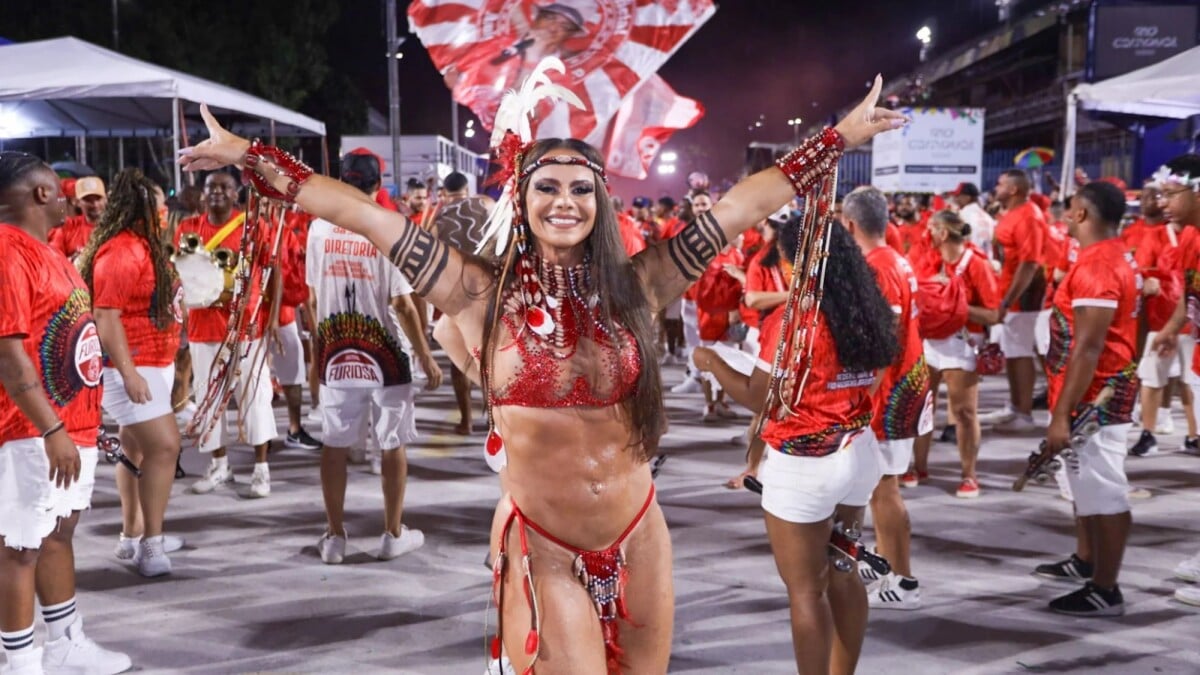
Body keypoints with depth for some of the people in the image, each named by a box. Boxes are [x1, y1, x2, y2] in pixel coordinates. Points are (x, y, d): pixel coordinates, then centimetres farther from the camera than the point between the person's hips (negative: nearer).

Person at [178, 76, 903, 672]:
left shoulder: (634, 286, -2)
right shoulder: (482, 293, -7)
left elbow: (745, 203, 0)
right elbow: (359, 212, -7)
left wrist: (839, 138, 4)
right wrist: (247, 154, -4)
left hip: (639, 540, 3)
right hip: (542, 549, -3)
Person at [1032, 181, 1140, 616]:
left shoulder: (1095, 266, -21)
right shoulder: (1116, 258, 12)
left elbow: (1088, 348, -26)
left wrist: (1061, 414, -25)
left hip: (1094, 398, -11)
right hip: (1101, 392, 11)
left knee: (1105, 494, -3)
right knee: (1088, 483, 23)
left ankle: (1105, 592, 6)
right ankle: (1085, 562, 39)